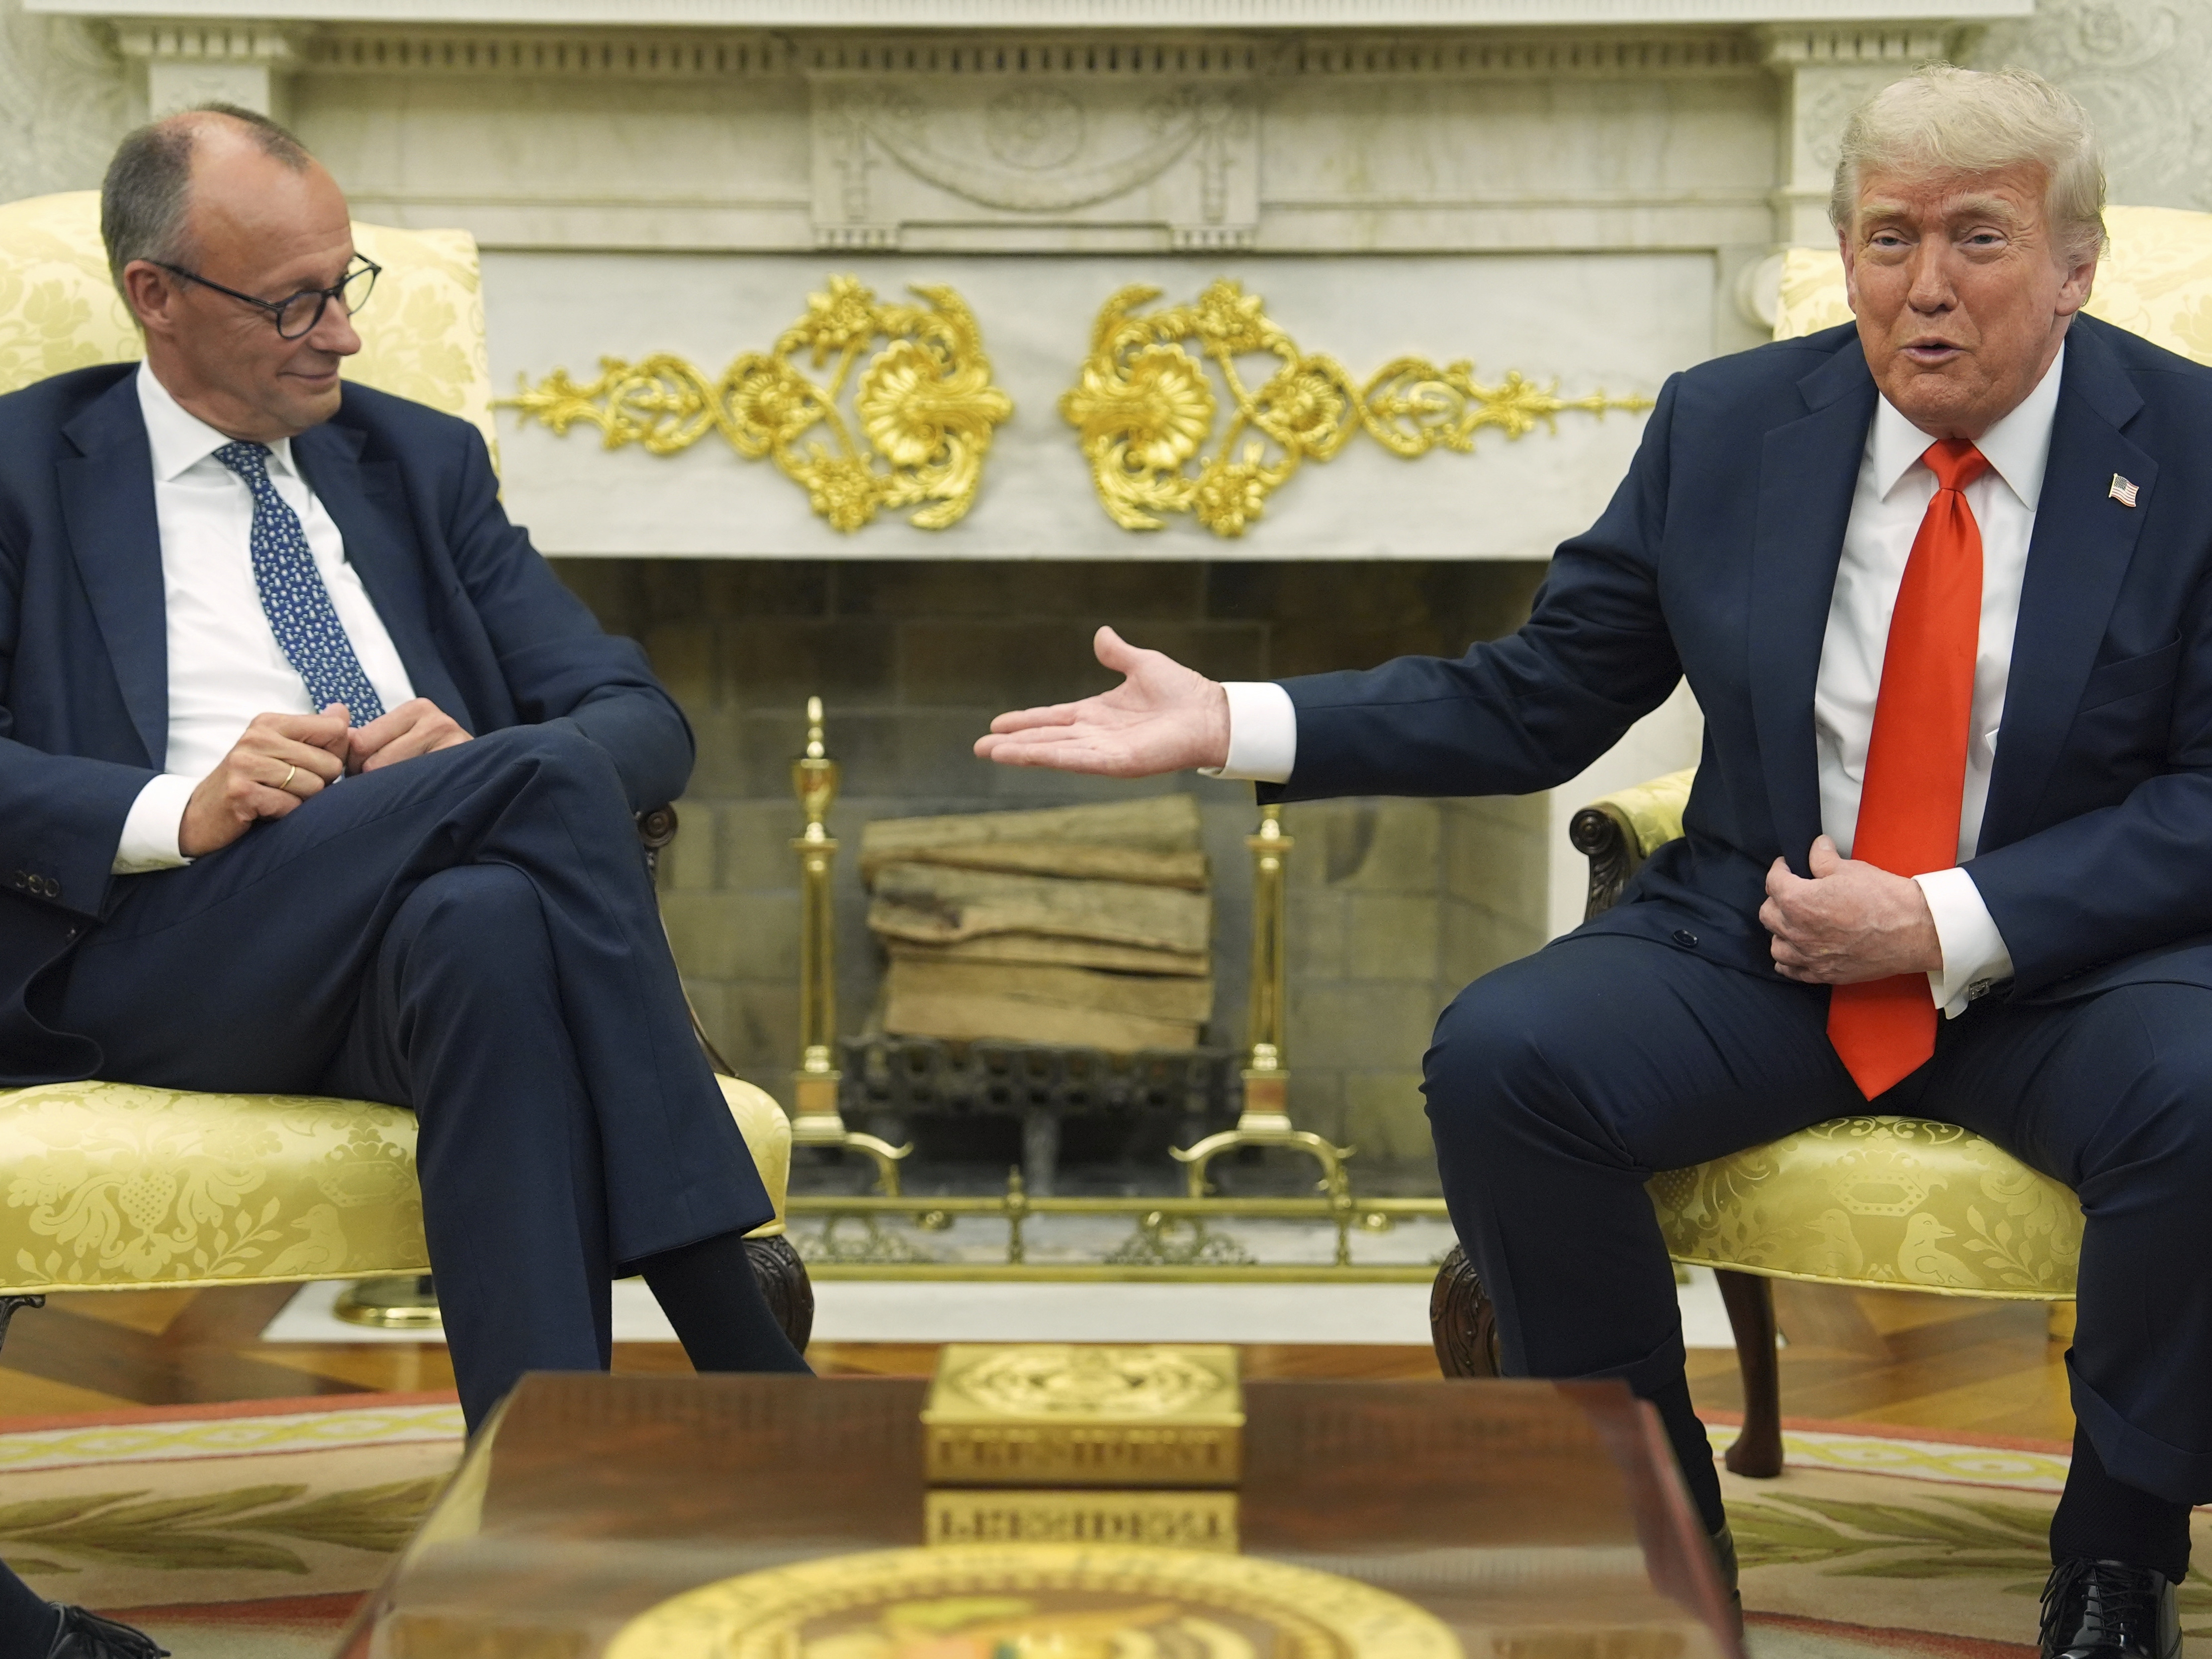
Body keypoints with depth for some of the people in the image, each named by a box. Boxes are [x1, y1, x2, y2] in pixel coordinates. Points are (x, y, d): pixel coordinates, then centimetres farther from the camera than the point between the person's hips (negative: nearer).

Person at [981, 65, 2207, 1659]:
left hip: (2069, 956, -2)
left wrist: (1944, 925, -19)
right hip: (1760, 936, 3)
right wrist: (1232, 724, -6)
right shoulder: (1724, 426, 3)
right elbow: (1532, 701, 5)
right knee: (1498, 1054, -23)